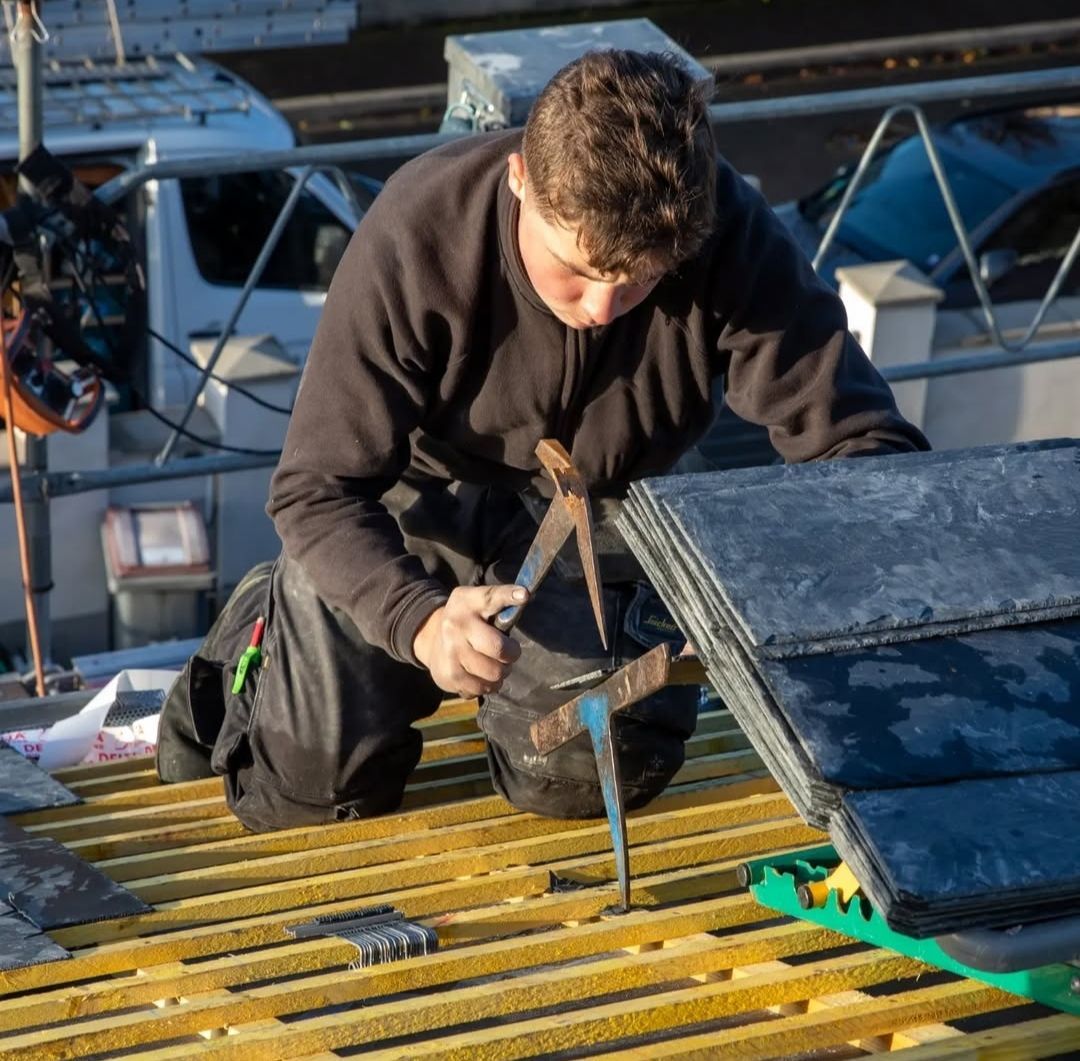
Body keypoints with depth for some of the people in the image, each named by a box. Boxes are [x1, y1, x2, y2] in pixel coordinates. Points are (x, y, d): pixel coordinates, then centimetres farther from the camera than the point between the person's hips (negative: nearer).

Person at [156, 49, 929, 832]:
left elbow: (867, 443, -27)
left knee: (584, 781, -13)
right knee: (310, 787, -4)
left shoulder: (730, 240, -30)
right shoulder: (415, 238, -33)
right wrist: (420, 620, -48)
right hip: (413, 495, -1)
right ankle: (259, 629, 31)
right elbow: (318, 489, -28)